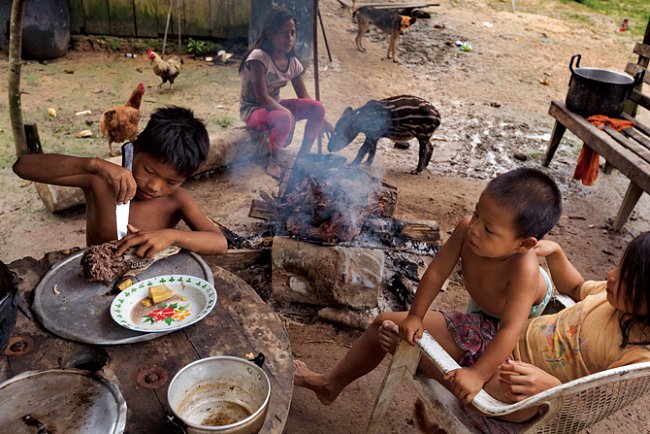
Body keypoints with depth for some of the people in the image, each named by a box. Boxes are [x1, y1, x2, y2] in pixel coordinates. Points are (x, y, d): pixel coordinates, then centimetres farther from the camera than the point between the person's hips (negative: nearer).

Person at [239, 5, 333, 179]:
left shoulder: (293, 62, -3)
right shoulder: (259, 58, -24)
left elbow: (305, 99, 3)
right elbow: (263, 98, -28)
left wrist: (321, 119, -7)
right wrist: (289, 112, -30)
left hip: (276, 105, 7)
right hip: (253, 110, -7)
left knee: (317, 108, -12)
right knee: (284, 119, -38)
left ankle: (303, 155, 3)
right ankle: (274, 161, -12)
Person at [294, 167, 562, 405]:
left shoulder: (523, 267, -36)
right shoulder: (467, 229, -22)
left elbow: (511, 329, -36)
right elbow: (436, 272, -13)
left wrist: (478, 374, -38)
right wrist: (414, 317, -12)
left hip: (495, 336, -6)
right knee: (385, 323, 11)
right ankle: (330, 383, 30)